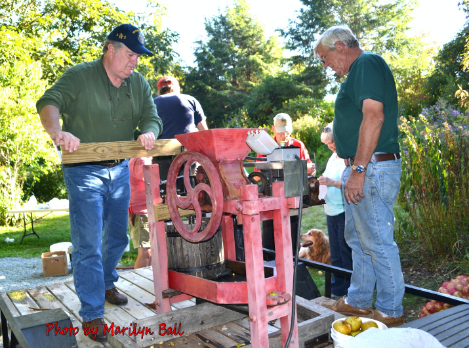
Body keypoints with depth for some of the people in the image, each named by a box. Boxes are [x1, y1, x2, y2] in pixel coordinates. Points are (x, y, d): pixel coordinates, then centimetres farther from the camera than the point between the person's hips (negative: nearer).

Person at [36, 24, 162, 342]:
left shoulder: (138, 84, 7)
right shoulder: (79, 76, -9)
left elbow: (152, 116, 2)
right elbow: (49, 102, -20)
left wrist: (149, 132, -23)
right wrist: (57, 131, -42)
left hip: (120, 170, 6)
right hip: (85, 171, -5)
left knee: (117, 236, 18)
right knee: (88, 244, -6)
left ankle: (107, 284, 43)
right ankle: (92, 315, 5)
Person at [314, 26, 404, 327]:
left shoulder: (367, 63, -11)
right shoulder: (360, 70, 20)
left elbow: (374, 116, -24)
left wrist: (358, 169, -24)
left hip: (371, 169, -11)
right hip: (362, 169, 11)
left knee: (378, 241, -1)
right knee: (358, 238, 17)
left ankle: (391, 311, 14)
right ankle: (358, 301, 30)